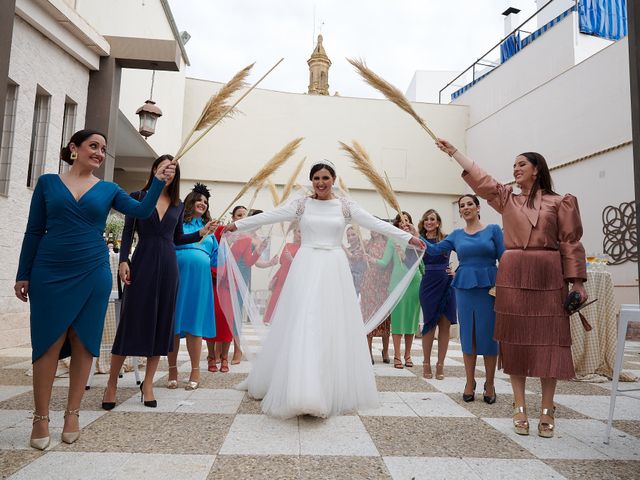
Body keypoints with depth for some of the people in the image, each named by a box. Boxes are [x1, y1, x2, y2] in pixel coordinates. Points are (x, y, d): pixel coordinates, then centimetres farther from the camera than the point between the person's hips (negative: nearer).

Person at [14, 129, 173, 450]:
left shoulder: (108, 189, 7)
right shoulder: (48, 182, 5)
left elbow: (141, 211, -7)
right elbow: (34, 231, 5)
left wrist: (158, 181, -18)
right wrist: (23, 274, 4)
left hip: (93, 275, 1)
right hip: (49, 275, -1)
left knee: (83, 343, 5)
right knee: (47, 343, 2)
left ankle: (72, 413, 19)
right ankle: (41, 417, 16)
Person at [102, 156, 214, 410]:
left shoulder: (178, 205, 13)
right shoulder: (138, 197, 4)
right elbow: (127, 233, 0)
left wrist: (200, 233, 3)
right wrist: (123, 260, -11)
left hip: (168, 267, 4)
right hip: (142, 264, -3)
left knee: (162, 322, 4)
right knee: (131, 320, -3)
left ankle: (148, 384, 15)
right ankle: (112, 384, 10)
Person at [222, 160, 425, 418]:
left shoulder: (346, 206, 7)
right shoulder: (300, 204, 6)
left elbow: (377, 224, 5)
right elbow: (268, 217, 4)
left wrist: (408, 237, 1)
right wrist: (237, 225, 2)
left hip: (334, 269, 1)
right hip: (306, 268, -1)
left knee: (334, 326, 3)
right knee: (303, 325, -6)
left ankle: (333, 390, 16)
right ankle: (301, 390, -1)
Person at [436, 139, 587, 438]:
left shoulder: (559, 202, 5)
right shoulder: (507, 199, 13)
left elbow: (570, 243, 1)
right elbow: (479, 177, 12)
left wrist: (577, 282, -4)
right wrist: (453, 152, 13)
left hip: (548, 277, -2)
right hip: (512, 276, 2)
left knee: (548, 341, 0)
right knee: (515, 341, 3)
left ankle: (546, 412, 10)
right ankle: (520, 409, 11)